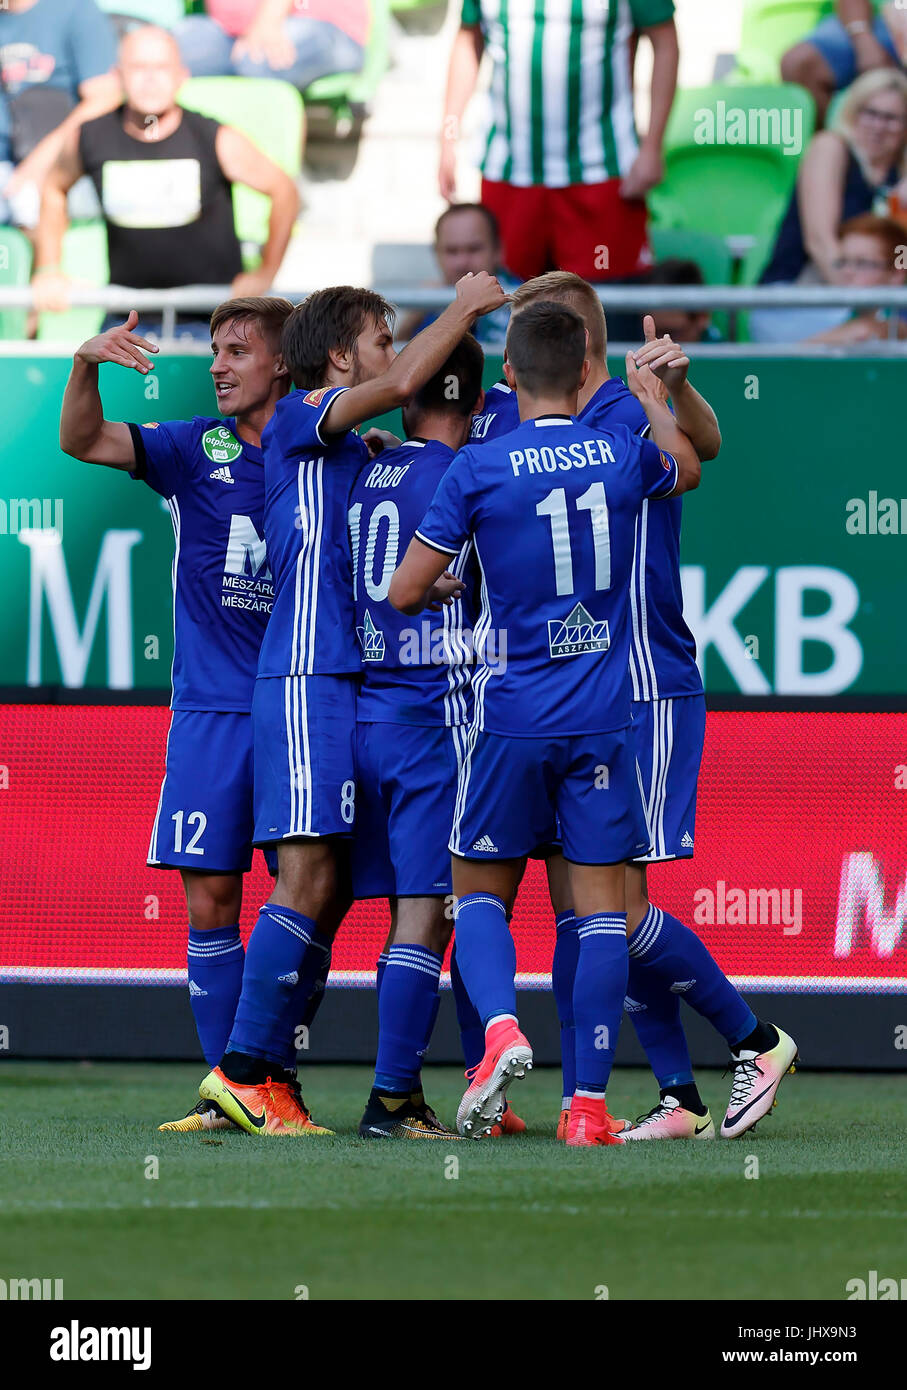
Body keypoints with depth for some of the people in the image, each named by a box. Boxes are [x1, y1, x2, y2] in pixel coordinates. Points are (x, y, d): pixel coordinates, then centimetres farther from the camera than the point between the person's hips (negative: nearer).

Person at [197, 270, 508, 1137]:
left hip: (345, 683, 9)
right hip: (306, 678, -9)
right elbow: (401, 384, -16)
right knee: (309, 876, -15)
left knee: (327, 890, 4)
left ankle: (257, 1075, 3)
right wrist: (465, 309, -3)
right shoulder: (299, 422, -3)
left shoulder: (354, 449, 21)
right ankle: (241, 1072, -17)